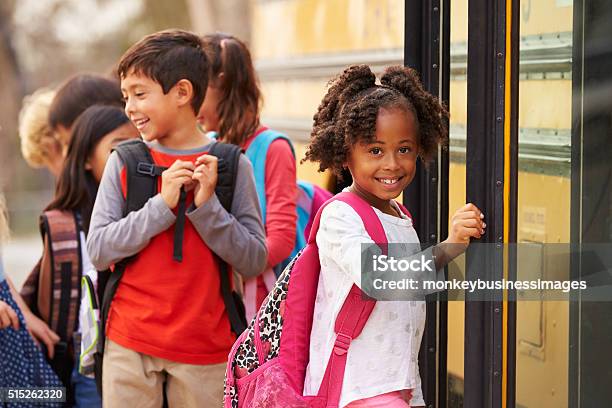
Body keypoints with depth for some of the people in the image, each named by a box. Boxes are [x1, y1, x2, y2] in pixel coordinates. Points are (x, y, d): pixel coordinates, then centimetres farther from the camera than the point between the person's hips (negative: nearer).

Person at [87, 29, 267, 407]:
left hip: (205, 347, -1)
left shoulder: (231, 165, -1)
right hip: (130, 343, 1)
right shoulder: (124, 163, 1)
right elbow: (99, 251, -5)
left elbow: (255, 261, -3)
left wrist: (206, 205, -15)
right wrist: (162, 204, -15)